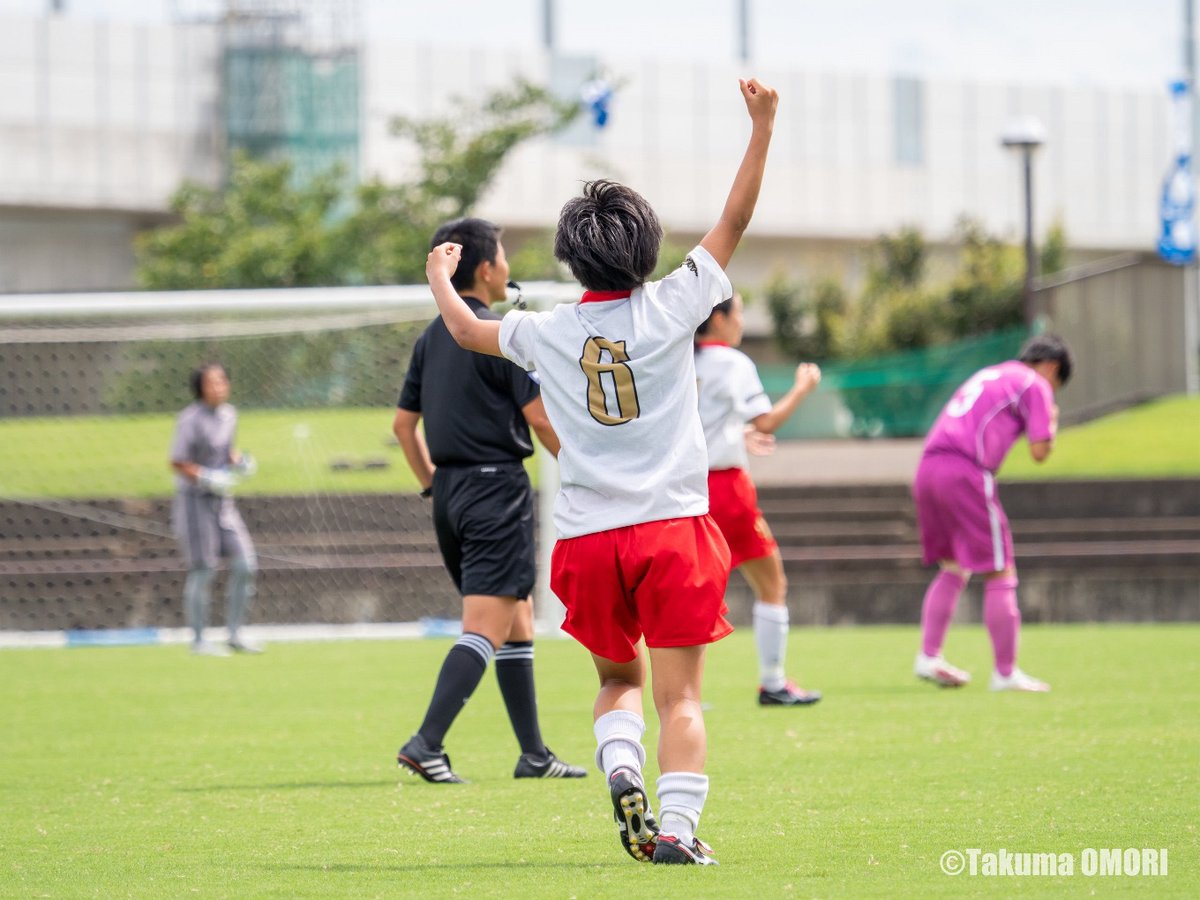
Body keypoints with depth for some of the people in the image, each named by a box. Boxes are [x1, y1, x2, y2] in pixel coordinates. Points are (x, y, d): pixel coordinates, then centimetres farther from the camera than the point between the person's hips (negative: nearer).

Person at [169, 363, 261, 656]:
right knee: (202, 571, -3)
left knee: (245, 565, 3)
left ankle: (235, 634, 14)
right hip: (195, 502, -7)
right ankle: (199, 640, 8)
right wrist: (208, 478, -25)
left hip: (222, 502, 7)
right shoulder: (191, 419, -15)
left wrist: (239, 461, 1)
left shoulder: (229, 414, 8)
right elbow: (177, 462, -14)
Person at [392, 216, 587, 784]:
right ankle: (427, 743, -21)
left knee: (518, 622, 15)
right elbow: (541, 418, -12)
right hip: (496, 486, -8)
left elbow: (402, 423, 17)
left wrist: (432, 484, 26)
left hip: (450, 489, 8)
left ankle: (534, 753, 17)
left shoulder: (430, 338, 12)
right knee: (487, 627, -10)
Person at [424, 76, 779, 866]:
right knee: (681, 695, -2)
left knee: (619, 678, 19)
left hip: (587, 538, 2)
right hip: (674, 527, -2)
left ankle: (621, 769, -9)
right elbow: (734, 221, 2)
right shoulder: (670, 307, -2)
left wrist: (440, 280, 41)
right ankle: (676, 823, -16)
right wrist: (762, 129, 6)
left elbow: (467, 331, 21)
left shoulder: (547, 331, 3)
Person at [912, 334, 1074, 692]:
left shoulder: (986, 376, 30)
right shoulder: (1035, 386, 5)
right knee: (1000, 575, -1)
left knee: (952, 569, 20)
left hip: (928, 467, 8)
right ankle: (1005, 672, 1)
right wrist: (1051, 423, 17)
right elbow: (1040, 451, -1)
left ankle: (928, 656, 12)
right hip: (965, 472, -8)